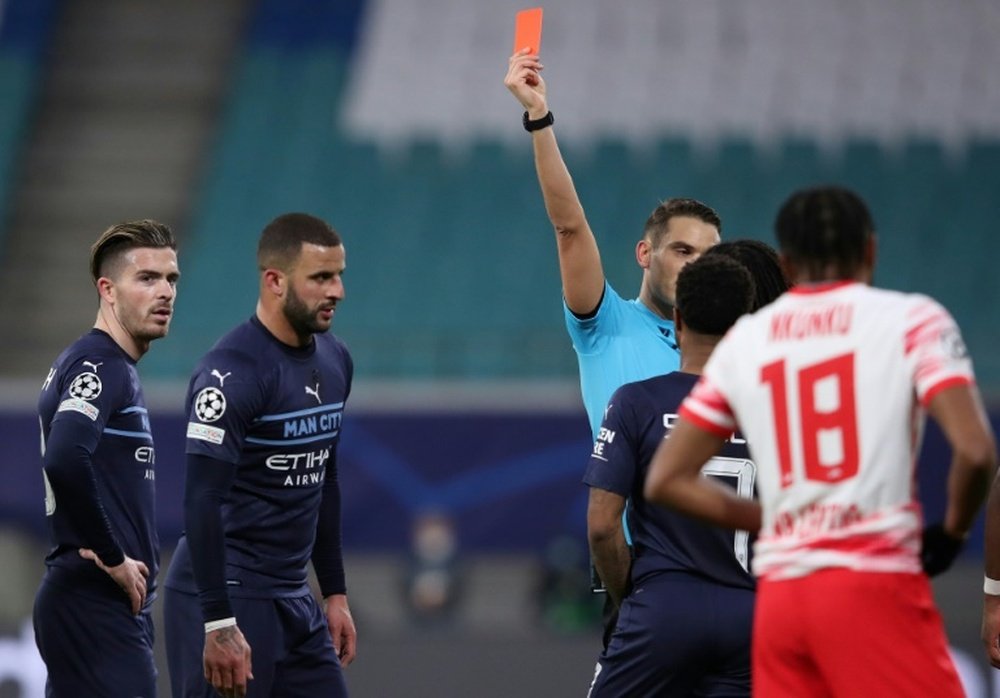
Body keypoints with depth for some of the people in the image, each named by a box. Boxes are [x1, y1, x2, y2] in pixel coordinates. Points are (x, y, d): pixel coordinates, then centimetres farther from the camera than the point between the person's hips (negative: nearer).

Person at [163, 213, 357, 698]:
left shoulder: (334, 361, 10)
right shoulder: (233, 372, -17)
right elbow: (202, 500, -22)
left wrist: (335, 592, 19)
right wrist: (219, 626, -26)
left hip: (294, 600, 8)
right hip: (226, 598, -8)